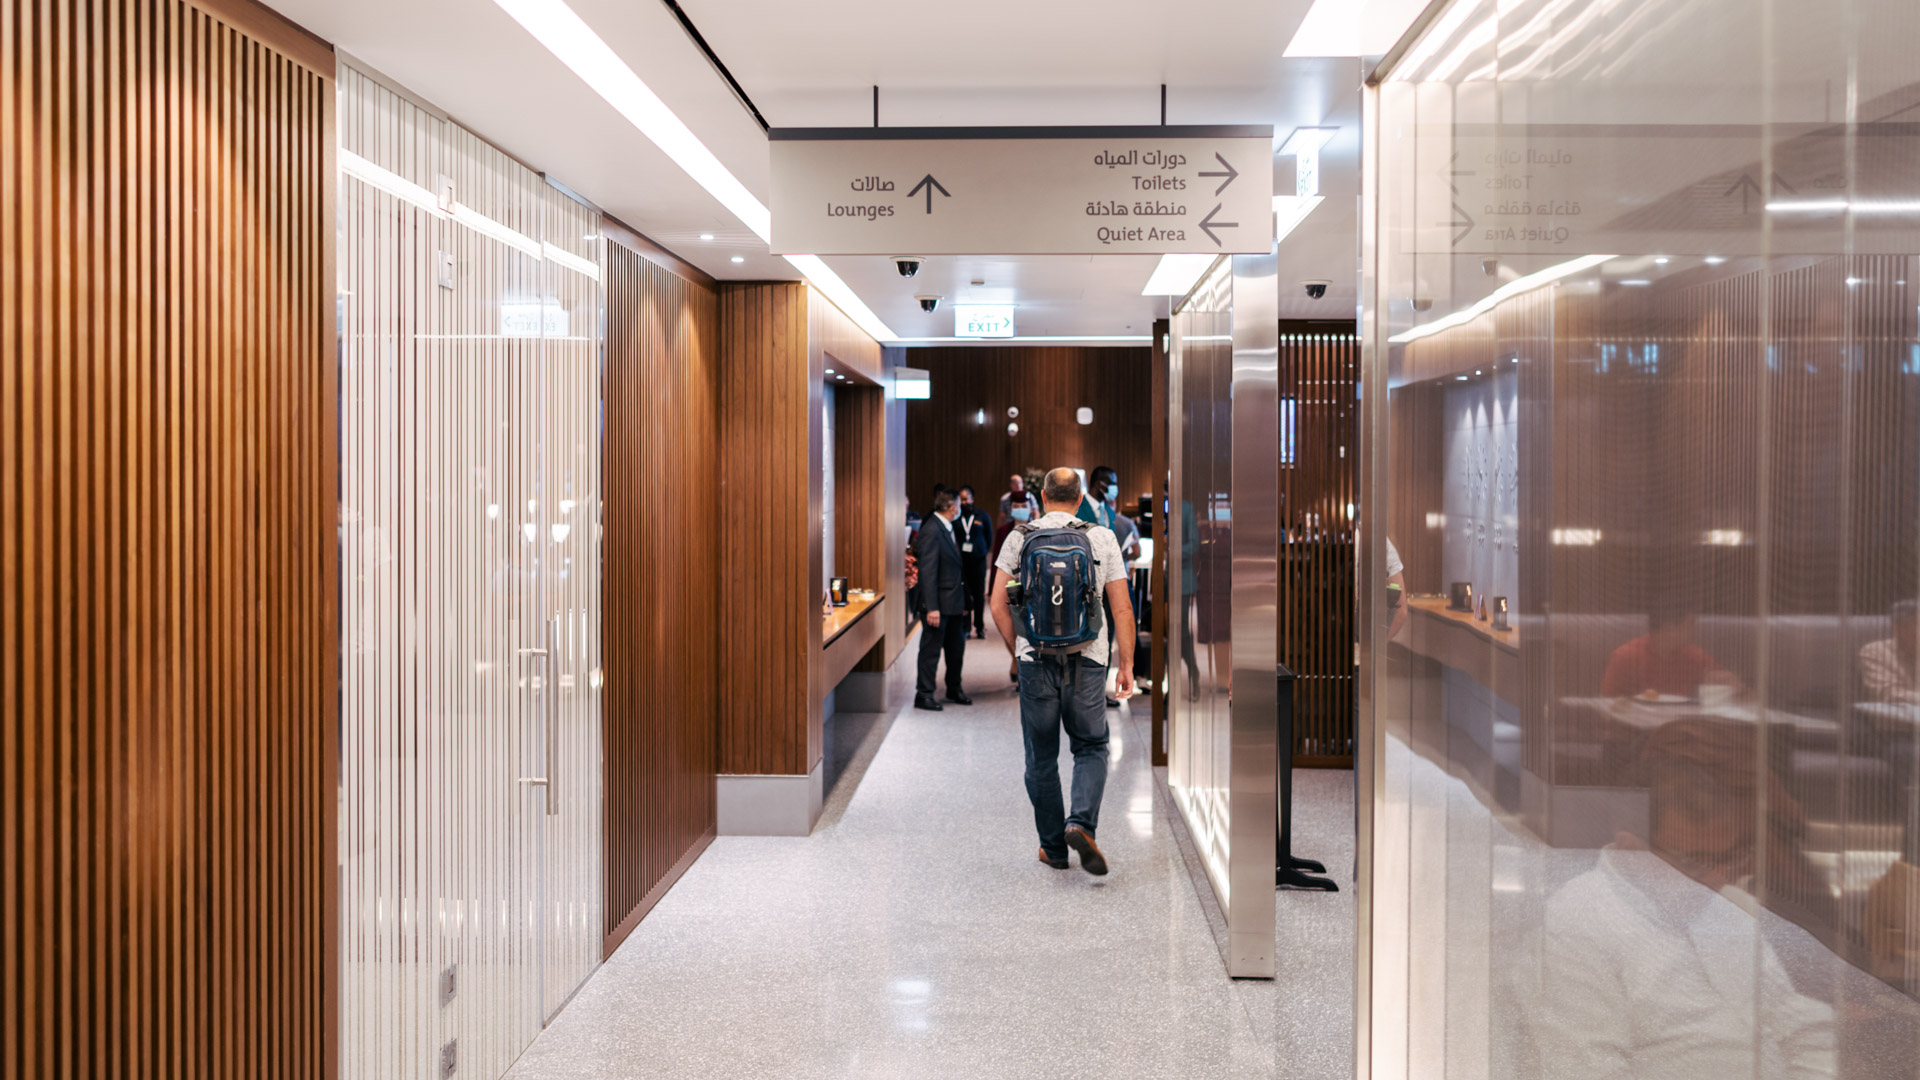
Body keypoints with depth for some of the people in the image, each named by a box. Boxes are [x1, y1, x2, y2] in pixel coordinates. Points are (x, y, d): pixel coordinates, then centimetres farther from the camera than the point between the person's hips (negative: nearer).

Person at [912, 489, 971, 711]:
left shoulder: (947, 528, 12)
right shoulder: (931, 530, -18)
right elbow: (928, 572, -21)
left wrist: (962, 601, 16)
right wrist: (931, 608, -24)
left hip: (953, 601, 9)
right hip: (939, 602, -9)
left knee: (956, 647, 18)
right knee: (931, 649, 1)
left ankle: (954, 689, 32)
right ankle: (924, 694, 10)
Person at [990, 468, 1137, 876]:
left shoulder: (1019, 538, 2)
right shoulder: (1102, 538, 3)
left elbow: (998, 605, -1)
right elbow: (1122, 608, 1)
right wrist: (1126, 663, 7)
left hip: (1036, 661, 0)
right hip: (1087, 660, 0)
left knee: (1042, 757, 11)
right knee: (1091, 748, 14)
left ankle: (1053, 847, 18)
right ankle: (1081, 824, -8)